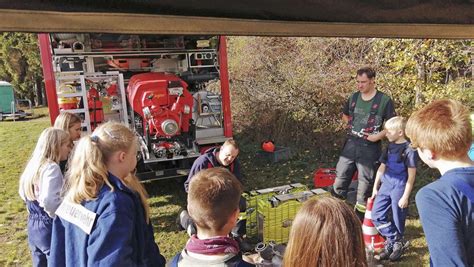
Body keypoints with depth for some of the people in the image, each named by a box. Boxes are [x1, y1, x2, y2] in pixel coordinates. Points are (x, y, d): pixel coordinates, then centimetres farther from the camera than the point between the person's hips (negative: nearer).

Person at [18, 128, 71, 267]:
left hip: (33, 227, 8)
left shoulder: (33, 164, 6)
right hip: (50, 228, -8)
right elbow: (49, 201, -29)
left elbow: (23, 193, 16)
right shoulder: (51, 167, -20)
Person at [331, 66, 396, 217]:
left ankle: (360, 218, 24)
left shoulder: (384, 100, -8)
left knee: (365, 182, 8)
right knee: (341, 177, 9)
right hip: (351, 144, 4)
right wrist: (352, 126, 8)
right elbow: (345, 115, 22)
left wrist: (379, 136, -16)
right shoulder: (354, 97, 6)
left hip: (370, 147, -4)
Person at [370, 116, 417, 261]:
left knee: (397, 220, 6)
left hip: (399, 188, -7)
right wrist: (375, 187, 14)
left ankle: (397, 245, 26)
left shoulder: (409, 150, -12)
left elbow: (411, 176, -12)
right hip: (385, 186, 7)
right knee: (376, 215, 4)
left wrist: (405, 196, -13)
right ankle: (395, 240, 17)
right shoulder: (390, 146, 9)